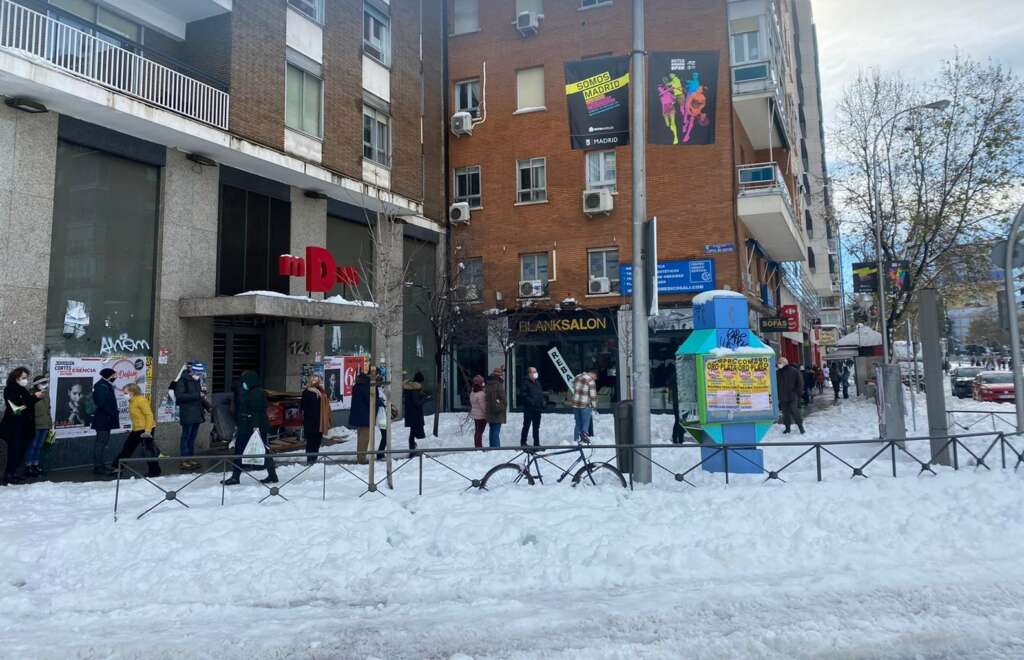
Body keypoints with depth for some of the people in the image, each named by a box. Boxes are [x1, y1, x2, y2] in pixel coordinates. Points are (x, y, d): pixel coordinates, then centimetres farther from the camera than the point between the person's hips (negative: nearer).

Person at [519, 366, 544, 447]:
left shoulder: (537, 383, 14)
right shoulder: (526, 383, -10)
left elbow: (541, 394, 23)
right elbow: (523, 395, -17)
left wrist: (543, 401, 7)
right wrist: (530, 401, -22)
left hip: (538, 409, 7)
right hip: (529, 409, -7)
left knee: (536, 427, 13)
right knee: (526, 426, -1)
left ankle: (536, 443, 21)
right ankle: (523, 442, 7)